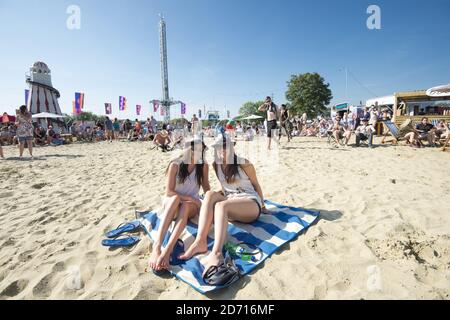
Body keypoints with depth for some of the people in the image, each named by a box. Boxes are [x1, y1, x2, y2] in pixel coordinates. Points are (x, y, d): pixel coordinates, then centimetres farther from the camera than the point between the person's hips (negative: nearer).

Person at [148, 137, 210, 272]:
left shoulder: (203, 166, -6)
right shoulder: (175, 164, -13)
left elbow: (206, 188, 4)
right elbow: (169, 191, -15)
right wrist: (190, 198, -24)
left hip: (192, 205, 1)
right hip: (172, 203, -1)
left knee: (185, 206, -35)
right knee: (175, 198, -37)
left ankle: (168, 250, -49)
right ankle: (157, 245, -47)